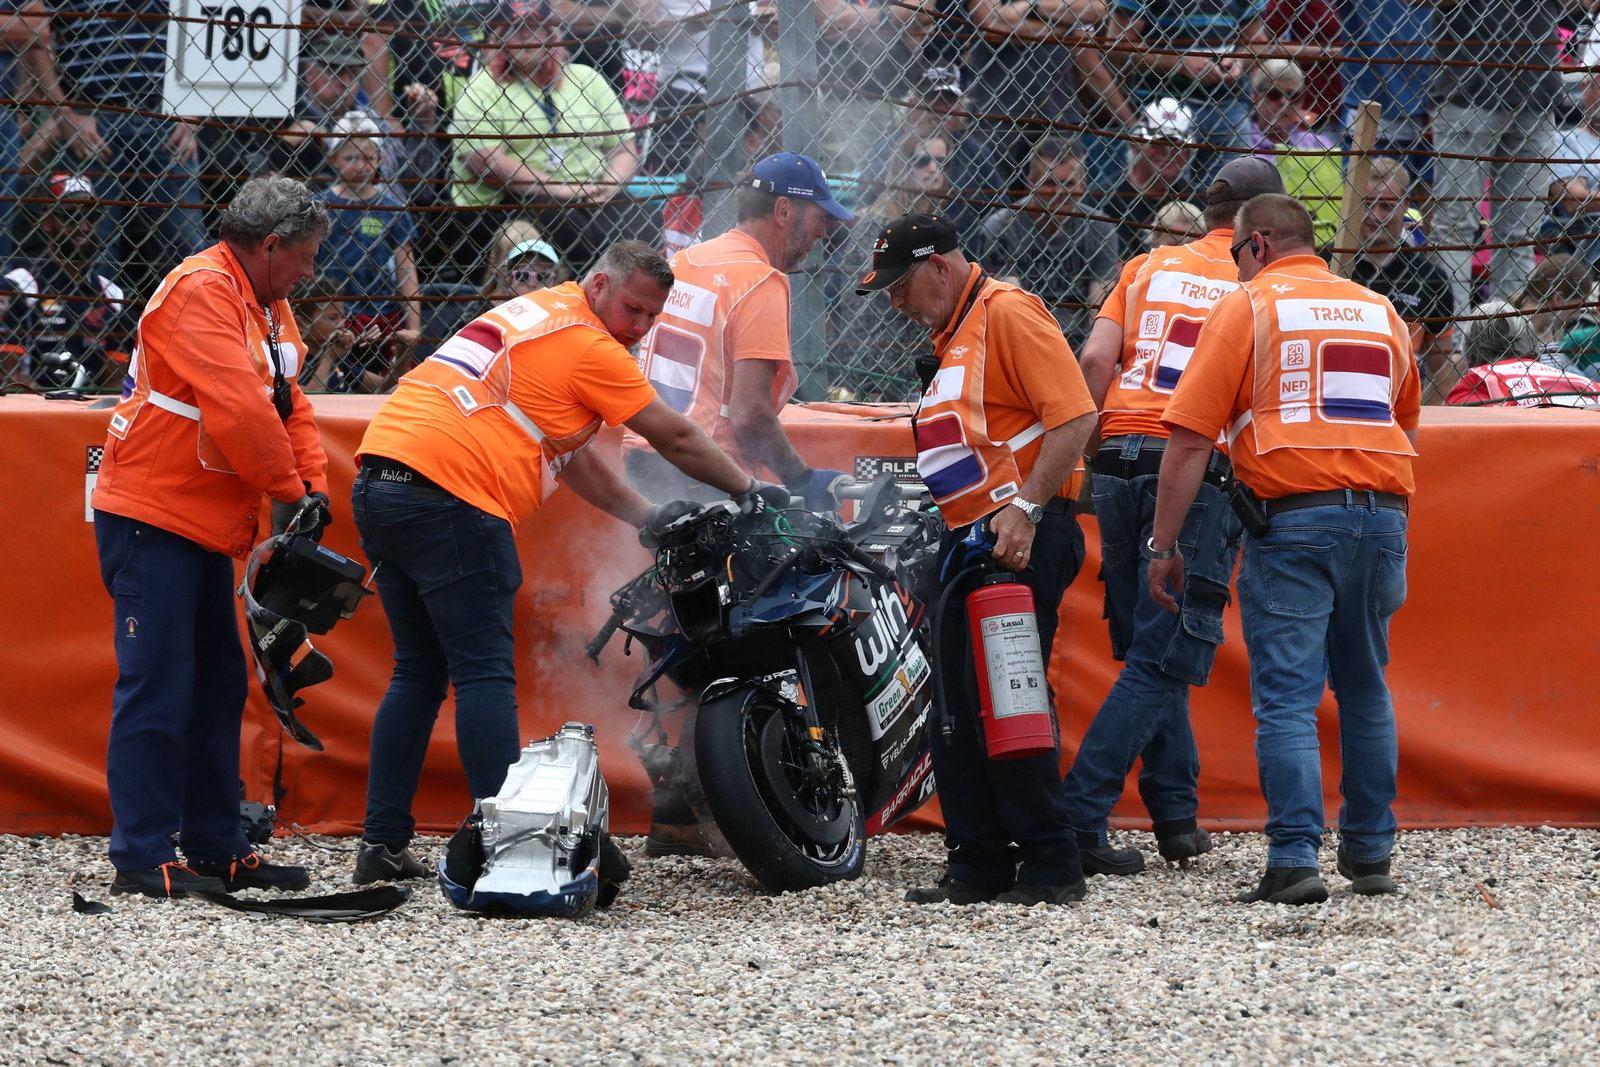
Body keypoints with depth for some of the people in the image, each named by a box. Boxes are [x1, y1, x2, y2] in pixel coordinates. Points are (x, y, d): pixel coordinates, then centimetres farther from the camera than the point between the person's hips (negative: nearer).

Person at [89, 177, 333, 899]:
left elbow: (288, 407, 12)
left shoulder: (267, 309, 15)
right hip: (151, 517, -10)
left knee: (217, 688, 13)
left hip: (207, 526, 10)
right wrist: (289, 493, -16)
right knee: (158, 689, -10)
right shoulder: (201, 292, -18)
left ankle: (215, 846, 20)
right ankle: (141, 859, -8)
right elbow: (238, 408, -24)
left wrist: (313, 487, -5)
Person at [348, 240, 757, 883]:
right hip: (448, 493, -9)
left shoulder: (534, 316, 26)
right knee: (485, 675, -8)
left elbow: (573, 457, 29)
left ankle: (382, 842, 11)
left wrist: (652, 522, 27)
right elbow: (677, 441, 5)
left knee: (420, 672, 14)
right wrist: (749, 492, 18)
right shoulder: (590, 346, -2)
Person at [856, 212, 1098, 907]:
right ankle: (979, 866, 14)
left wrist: (1025, 508, -24)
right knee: (957, 710, 9)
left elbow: (1075, 418, -19)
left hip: (1021, 538, -10)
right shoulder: (951, 336, 21)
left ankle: (1051, 868, -8)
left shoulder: (1007, 313, -10)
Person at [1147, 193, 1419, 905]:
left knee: (1287, 699, -6)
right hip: (1383, 513, 5)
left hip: (1292, 517, -5)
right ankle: (1370, 853, 21)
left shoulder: (1246, 307, 1)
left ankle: (1294, 861, -14)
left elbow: (1191, 439, -4)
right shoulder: (1380, 312, 18)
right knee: (1365, 692, 17)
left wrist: (1163, 545, -1)